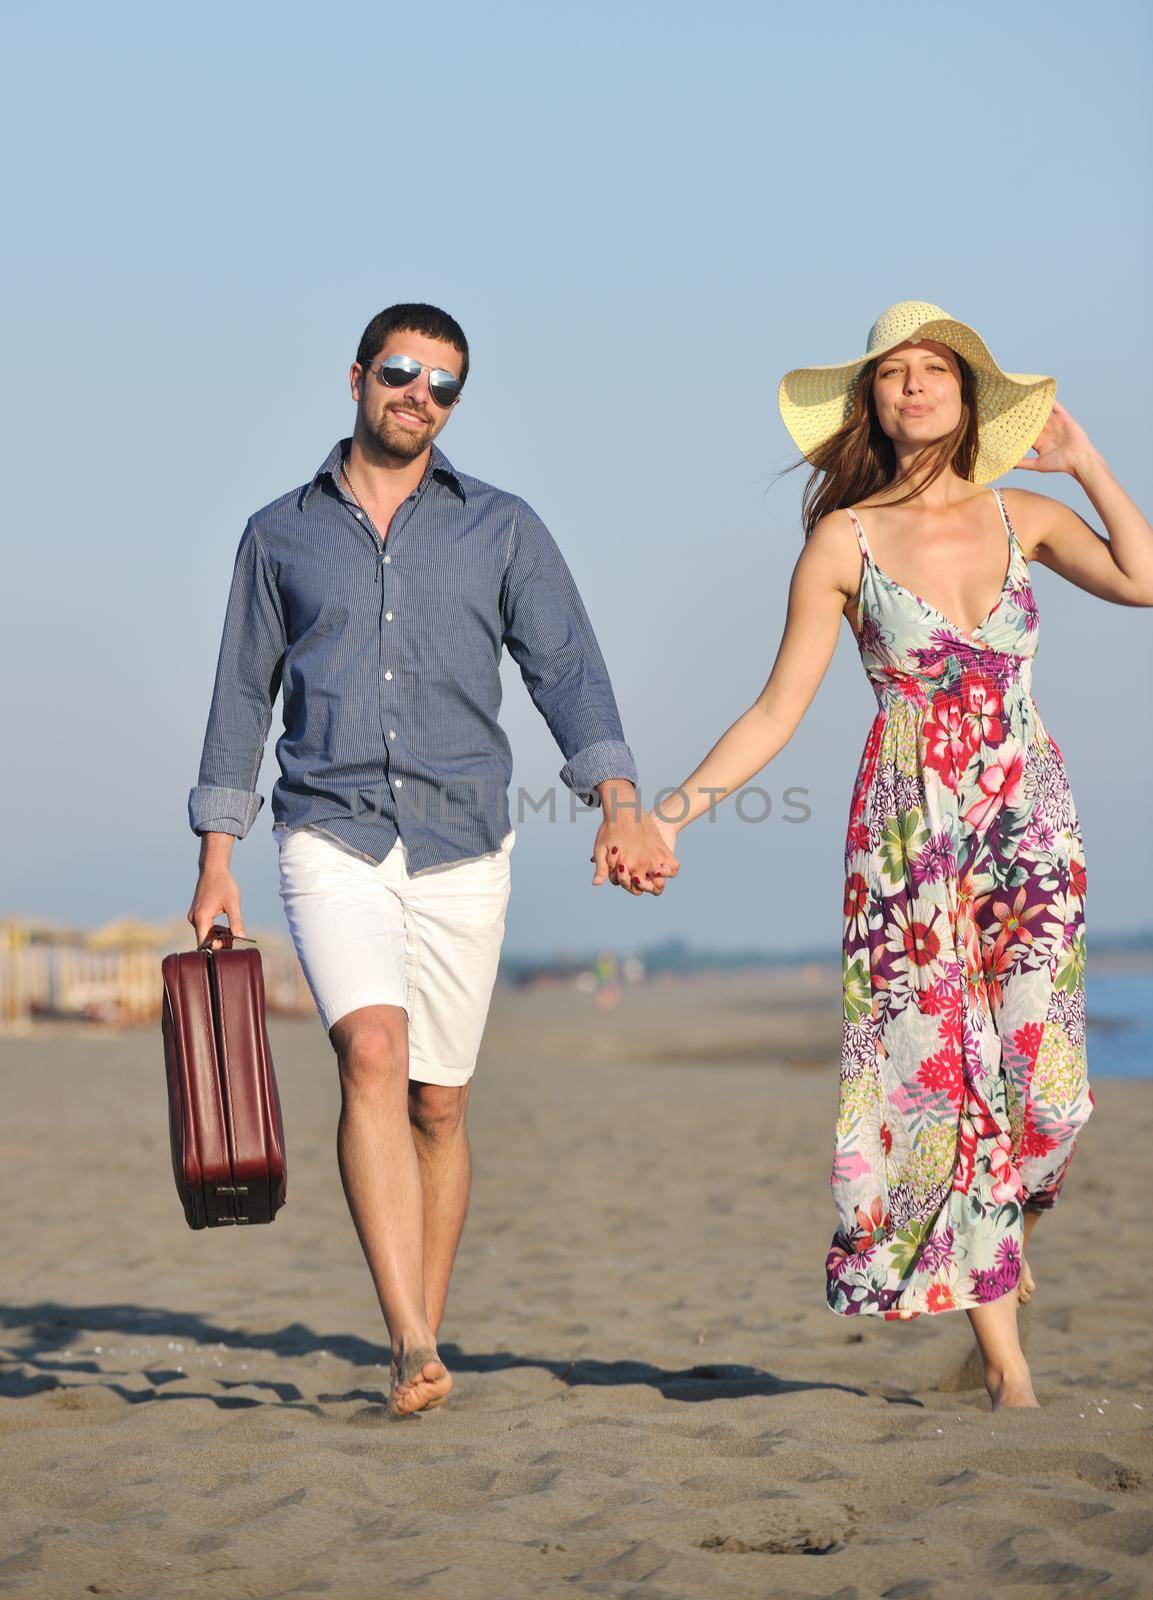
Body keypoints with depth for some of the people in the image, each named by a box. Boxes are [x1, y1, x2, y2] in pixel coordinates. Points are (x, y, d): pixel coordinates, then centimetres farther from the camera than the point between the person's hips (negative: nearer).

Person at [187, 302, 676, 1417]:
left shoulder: (501, 528, 9)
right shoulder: (280, 534, 11)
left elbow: (567, 669, -1)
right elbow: (242, 696, 14)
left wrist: (619, 803, -17)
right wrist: (215, 860, 8)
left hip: (461, 845, 1)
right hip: (331, 835, -1)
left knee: (438, 1104, 6)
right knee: (373, 1054, -22)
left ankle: (423, 1341, 20)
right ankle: (414, 1351, -30)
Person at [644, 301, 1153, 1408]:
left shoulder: (1020, 517, 8)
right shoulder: (846, 540, 1)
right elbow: (777, 711, 1)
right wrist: (671, 814, -6)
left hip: (1032, 829, 2)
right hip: (909, 837, -2)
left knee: (1041, 1084, -5)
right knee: (941, 1073, -6)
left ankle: (999, 1247, 28)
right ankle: (1006, 1365, 0)